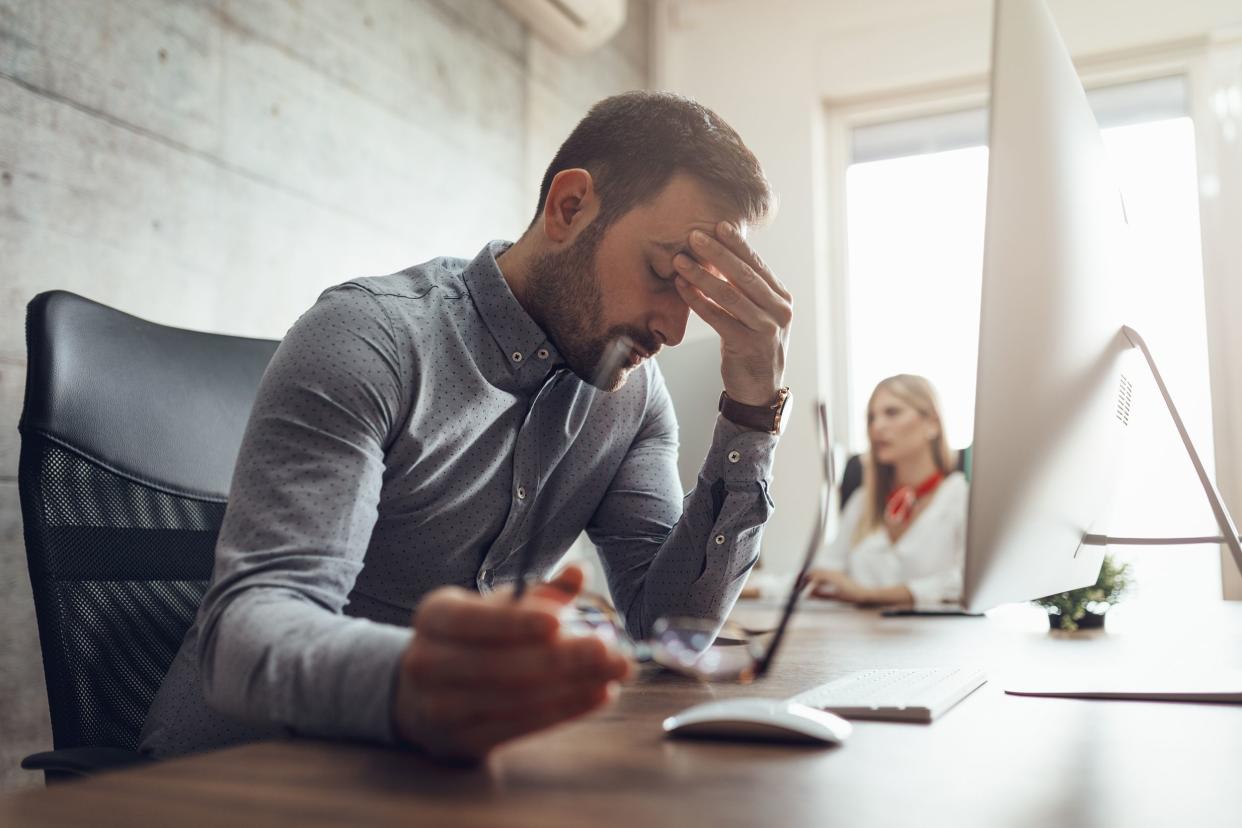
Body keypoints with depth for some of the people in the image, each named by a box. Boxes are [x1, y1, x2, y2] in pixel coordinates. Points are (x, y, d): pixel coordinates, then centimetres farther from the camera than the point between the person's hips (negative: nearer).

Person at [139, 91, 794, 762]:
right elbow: (247, 627, -27)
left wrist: (753, 407, -14)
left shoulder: (633, 392, 1)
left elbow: (669, 627, -5)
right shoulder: (371, 339, -17)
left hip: (449, 756, 5)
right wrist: (406, 685, -49)